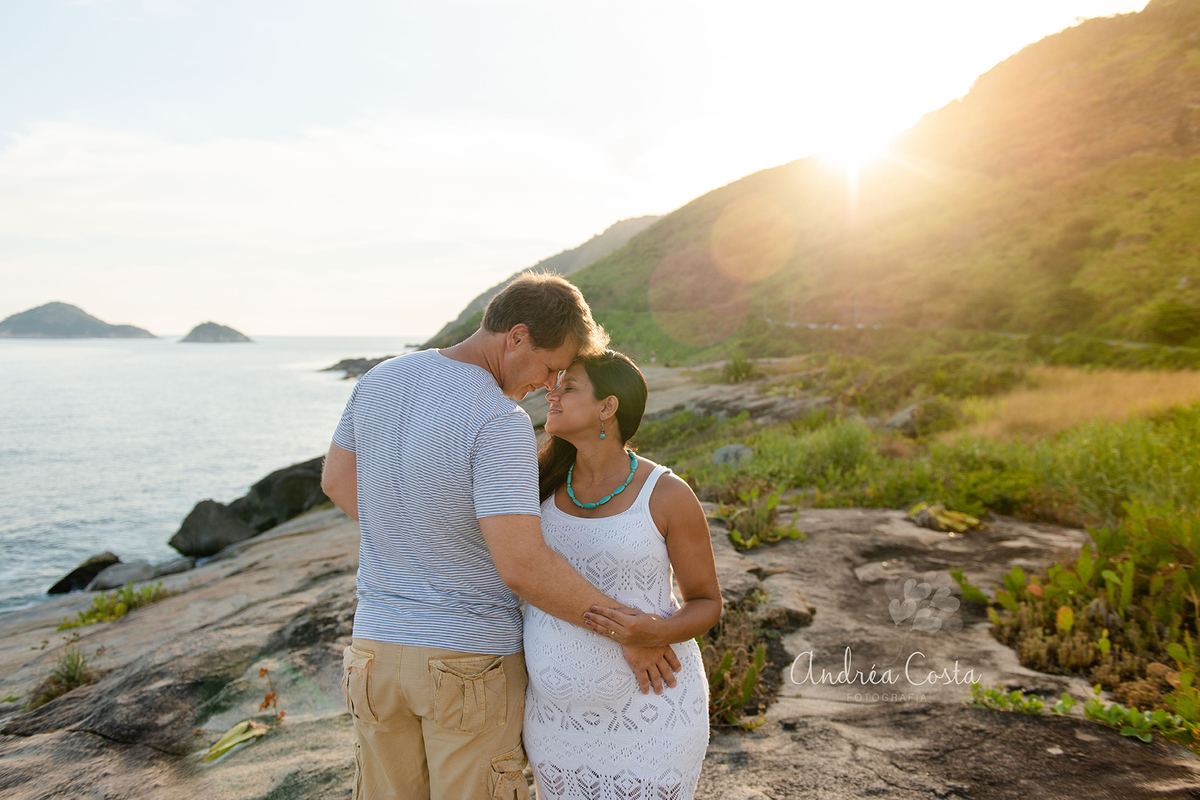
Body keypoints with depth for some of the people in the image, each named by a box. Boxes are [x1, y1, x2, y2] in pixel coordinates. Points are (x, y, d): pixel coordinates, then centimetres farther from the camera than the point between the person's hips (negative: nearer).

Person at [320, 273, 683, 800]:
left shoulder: (380, 380, -3)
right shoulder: (500, 424, -26)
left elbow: (336, 480, 11)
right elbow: (523, 566, -32)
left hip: (379, 640, 6)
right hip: (472, 659, -6)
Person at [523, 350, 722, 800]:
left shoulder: (668, 496, -14)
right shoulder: (545, 481, -1)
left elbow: (706, 604, -5)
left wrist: (656, 632, -24)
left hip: (649, 710, -4)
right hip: (557, 712, 5)